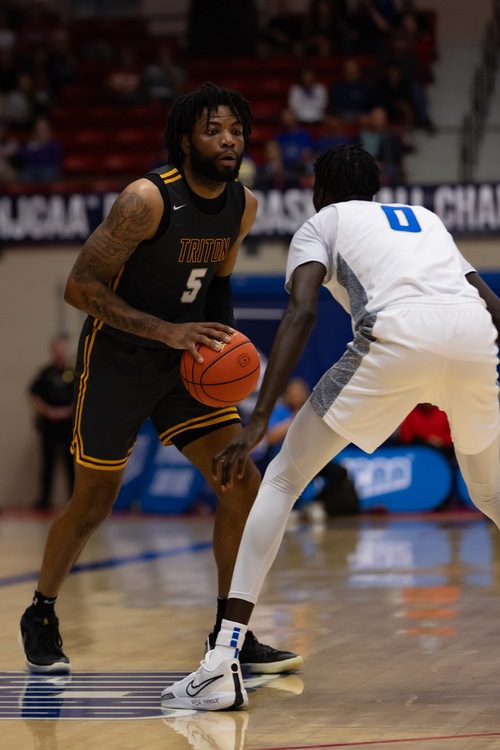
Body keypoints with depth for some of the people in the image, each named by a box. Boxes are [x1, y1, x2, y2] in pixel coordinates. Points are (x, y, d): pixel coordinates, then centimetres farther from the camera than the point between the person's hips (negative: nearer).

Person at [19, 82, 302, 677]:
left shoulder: (243, 206, -3)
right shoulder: (147, 199, -24)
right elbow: (80, 288, -24)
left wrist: (224, 337, -2)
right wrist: (166, 330, -31)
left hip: (185, 361, 6)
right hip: (116, 361, -6)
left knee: (243, 484, -7)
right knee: (93, 504, 5)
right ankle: (41, 616, 29)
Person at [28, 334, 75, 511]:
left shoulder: (75, 373, 3)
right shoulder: (45, 373, 6)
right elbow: (33, 396, 4)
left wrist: (68, 410, -11)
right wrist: (47, 410, -10)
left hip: (69, 422, -1)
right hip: (48, 423, 1)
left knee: (72, 462, -1)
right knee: (47, 461, 3)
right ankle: (44, 498, 6)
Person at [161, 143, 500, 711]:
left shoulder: (321, 223, 24)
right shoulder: (424, 218, 38)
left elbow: (302, 311, 4)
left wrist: (258, 422, -3)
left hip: (398, 332, -4)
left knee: (284, 477, 9)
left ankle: (223, 664, -2)